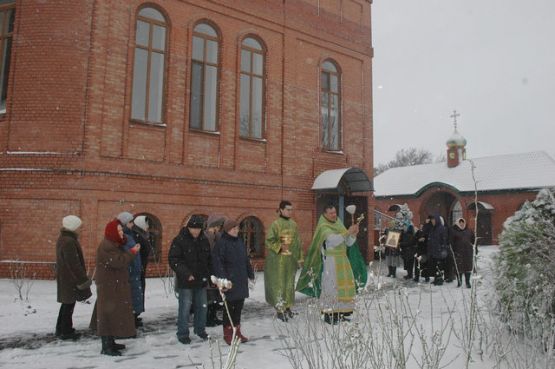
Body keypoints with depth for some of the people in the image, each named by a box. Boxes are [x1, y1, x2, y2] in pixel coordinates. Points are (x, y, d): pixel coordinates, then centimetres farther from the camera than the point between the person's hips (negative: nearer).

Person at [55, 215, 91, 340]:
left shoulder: (63, 239, 12)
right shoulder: (69, 242, -22)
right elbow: (74, 264, -24)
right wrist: (83, 279, -18)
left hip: (64, 277, 10)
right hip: (70, 278, -10)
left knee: (67, 303, 19)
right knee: (69, 304, 0)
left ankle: (60, 329, 29)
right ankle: (66, 331, 10)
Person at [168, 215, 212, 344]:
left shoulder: (204, 240, 7)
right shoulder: (179, 240, -10)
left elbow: (209, 259, 17)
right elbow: (173, 260, -13)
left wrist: (208, 274, 7)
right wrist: (186, 273, -20)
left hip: (201, 280, 5)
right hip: (185, 281, -5)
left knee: (202, 306, 13)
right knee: (185, 308, -1)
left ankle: (200, 329, 30)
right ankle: (182, 334, 13)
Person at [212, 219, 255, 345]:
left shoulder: (239, 242, 12)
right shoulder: (221, 243, -10)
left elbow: (246, 259, 20)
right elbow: (217, 262, -16)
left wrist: (251, 274, 21)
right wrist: (222, 279, -23)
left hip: (241, 280, 7)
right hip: (229, 280, -7)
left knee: (239, 306, 13)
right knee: (229, 307, 1)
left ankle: (237, 331, 25)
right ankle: (228, 333, 15)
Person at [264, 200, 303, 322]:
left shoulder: (293, 224, 8)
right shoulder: (276, 224, -9)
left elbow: (297, 242, 12)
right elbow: (269, 241, -10)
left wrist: (299, 257, 10)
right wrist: (280, 247, -21)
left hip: (291, 259, 6)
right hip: (278, 259, -5)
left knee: (289, 283, 11)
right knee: (278, 283, -1)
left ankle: (287, 306, 23)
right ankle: (280, 309, 5)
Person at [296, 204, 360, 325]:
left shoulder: (339, 224, 13)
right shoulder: (323, 227, -8)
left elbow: (349, 243, 9)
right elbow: (334, 239, -25)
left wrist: (354, 234, -9)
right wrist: (348, 232, -26)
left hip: (342, 259, 7)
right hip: (330, 260, -7)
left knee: (343, 285, 6)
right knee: (331, 286, -7)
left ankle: (340, 312, 14)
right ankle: (329, 314, -1)